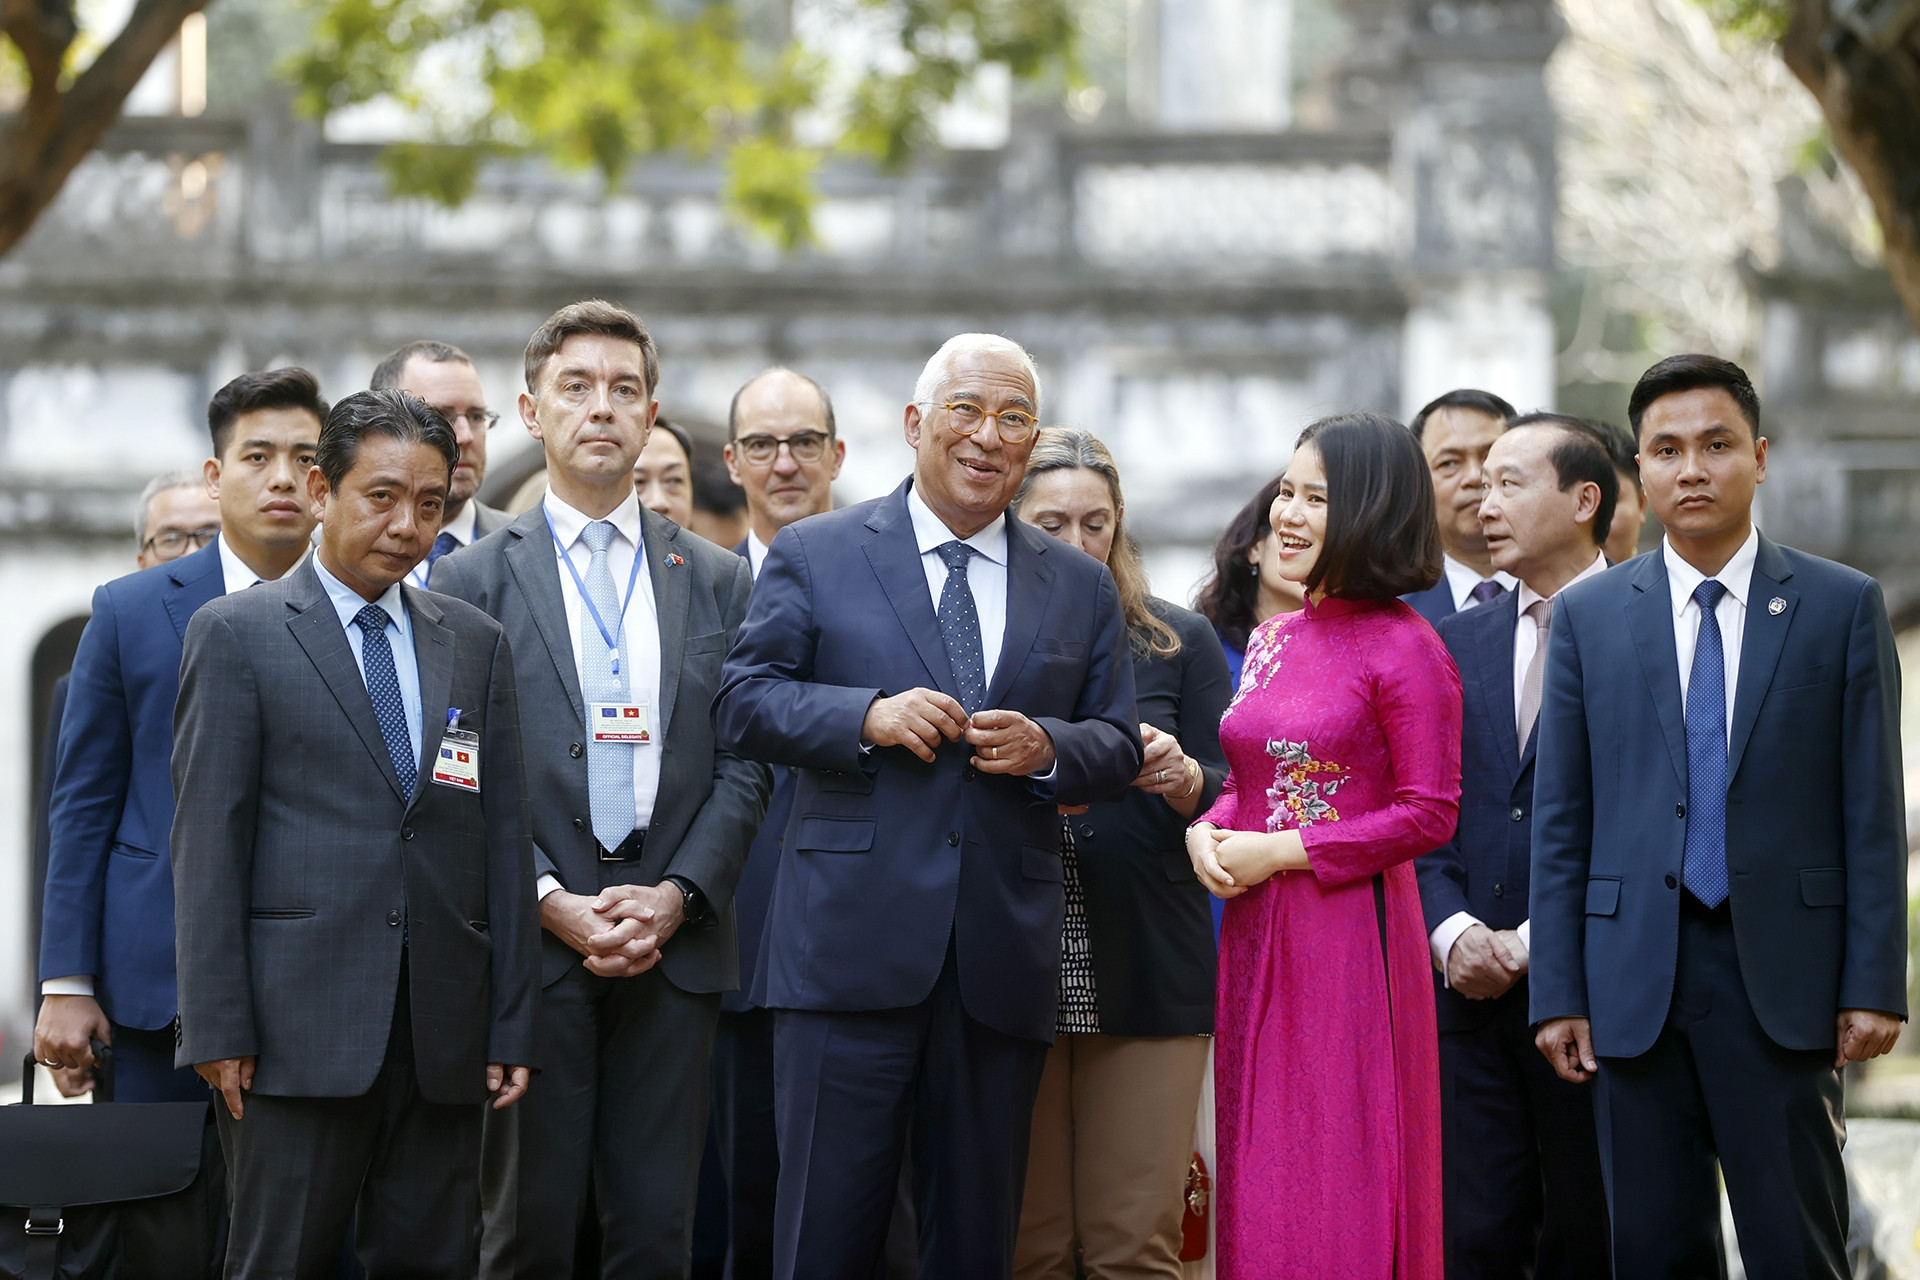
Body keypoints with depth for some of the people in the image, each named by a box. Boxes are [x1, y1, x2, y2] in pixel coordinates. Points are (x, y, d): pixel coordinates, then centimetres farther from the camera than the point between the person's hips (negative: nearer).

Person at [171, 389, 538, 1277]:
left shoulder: (477, 644, 15)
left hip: (445, 1030, 4)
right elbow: (208, 837, -2)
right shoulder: (236, 634, 3)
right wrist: (217, 1026, -10)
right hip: (298, 1027, -4)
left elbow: (505, 838, 12)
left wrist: (512, 1027, 6)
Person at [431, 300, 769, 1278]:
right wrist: (552, 903, -10)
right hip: (533, 943, -2)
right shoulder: (471, 582, 6)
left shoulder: (718, 582, 13)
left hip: (674, 941, 2)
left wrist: (675, 895, -6)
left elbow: (741, 766, 8)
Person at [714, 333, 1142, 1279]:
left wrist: (1047, 747, -8)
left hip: (1003, 955, 3)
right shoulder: (813, 556, 6)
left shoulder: (1082, 589, 14)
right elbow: (744, 703, 0)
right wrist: (870, 715, -15)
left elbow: (1119, 746, 13)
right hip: (852, 945, -3)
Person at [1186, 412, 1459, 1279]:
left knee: (1338, 1179, -2)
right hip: (1255, 936, 7)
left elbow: (1428, 814, -13)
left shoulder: (1405, 648, -10)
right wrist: (1206, 832, 0)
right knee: (1261, 1175, 10)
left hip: (1350, 936, -7)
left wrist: (1281, 852, -14)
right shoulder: (1271, 640, 12)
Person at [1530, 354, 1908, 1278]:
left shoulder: (1843, 607, 5)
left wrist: (1875, 985, -5)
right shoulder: (1586, 616, 9)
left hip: (1783, 985, -2)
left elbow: (1872, 813, 2)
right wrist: (1558, 993, 1)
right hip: (1636, 983, 2)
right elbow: (1561, 822, 8)